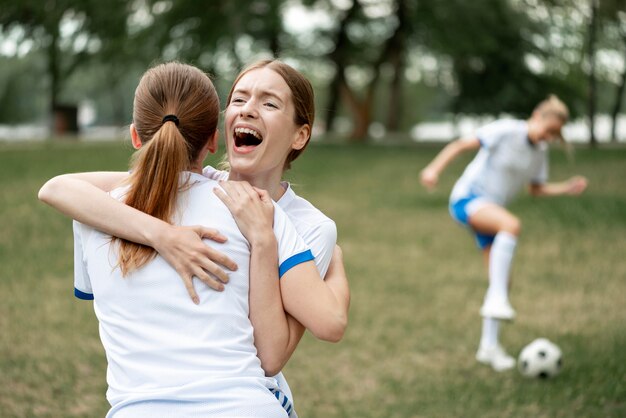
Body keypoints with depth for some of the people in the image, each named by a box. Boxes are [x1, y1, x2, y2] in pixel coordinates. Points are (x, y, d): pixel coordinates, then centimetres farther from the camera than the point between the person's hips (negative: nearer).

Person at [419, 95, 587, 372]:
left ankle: (489, 345, 11)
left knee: (502, 281, 1)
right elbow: (462, 144, -16)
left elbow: (536, 190, 20)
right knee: (512, 225, -38)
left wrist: (567, 189, 5)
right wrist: (435, 169, -28)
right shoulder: (506, 131, -13)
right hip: (467, 198, -8)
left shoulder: (540, 152, 9)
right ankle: (496, 300, -37)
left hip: (490, 209, 8)